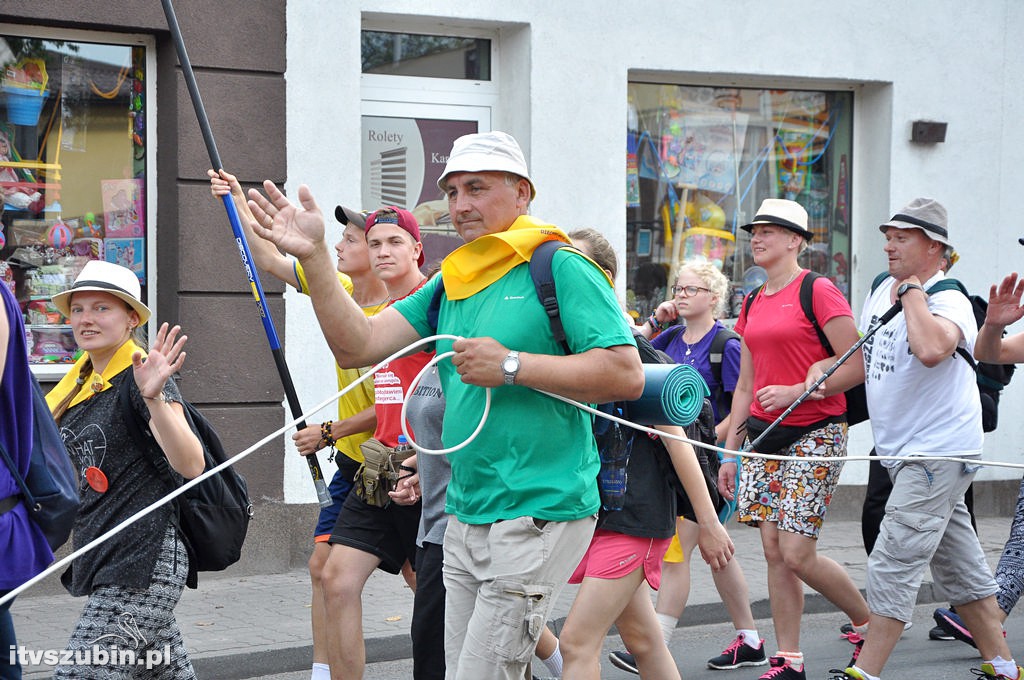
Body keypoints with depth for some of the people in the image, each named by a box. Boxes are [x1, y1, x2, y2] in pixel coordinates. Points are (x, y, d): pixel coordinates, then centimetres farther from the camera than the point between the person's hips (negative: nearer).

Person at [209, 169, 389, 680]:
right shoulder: (340, 290, 1)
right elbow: (270, 260, 10)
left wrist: (330, 433, -16)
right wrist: (238, 203, 3)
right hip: (353, 460, 7)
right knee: (322, 565, 3)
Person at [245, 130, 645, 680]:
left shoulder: (560, 269, -7)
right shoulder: (449, 284, 14)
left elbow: (627, 375, -16)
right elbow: (357, 345, 7)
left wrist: (512, 366, -17)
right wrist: (314, 259, -3)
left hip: (539, 516, -8)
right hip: (464, 517, 8)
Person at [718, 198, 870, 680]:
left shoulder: (818, 292, -8)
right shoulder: (753, 305, 14)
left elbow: (856, 367, -12)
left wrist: (796, 391, -20)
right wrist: (729, 451, 16)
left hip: (815, 433, -7)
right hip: (765, 436, 7)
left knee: (797, 554, -10)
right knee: (774, 553, 3)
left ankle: (872, 624, 13)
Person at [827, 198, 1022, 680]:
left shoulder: (949, 300, -14)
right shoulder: (881, 290, 12)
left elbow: (931, 349, -36)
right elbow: (865, 360, 25)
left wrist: (913, 289, -21)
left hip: (938, 454, -9)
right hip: (903, 454, 9)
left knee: (892, 565, -11)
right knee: (959, 566, 13)